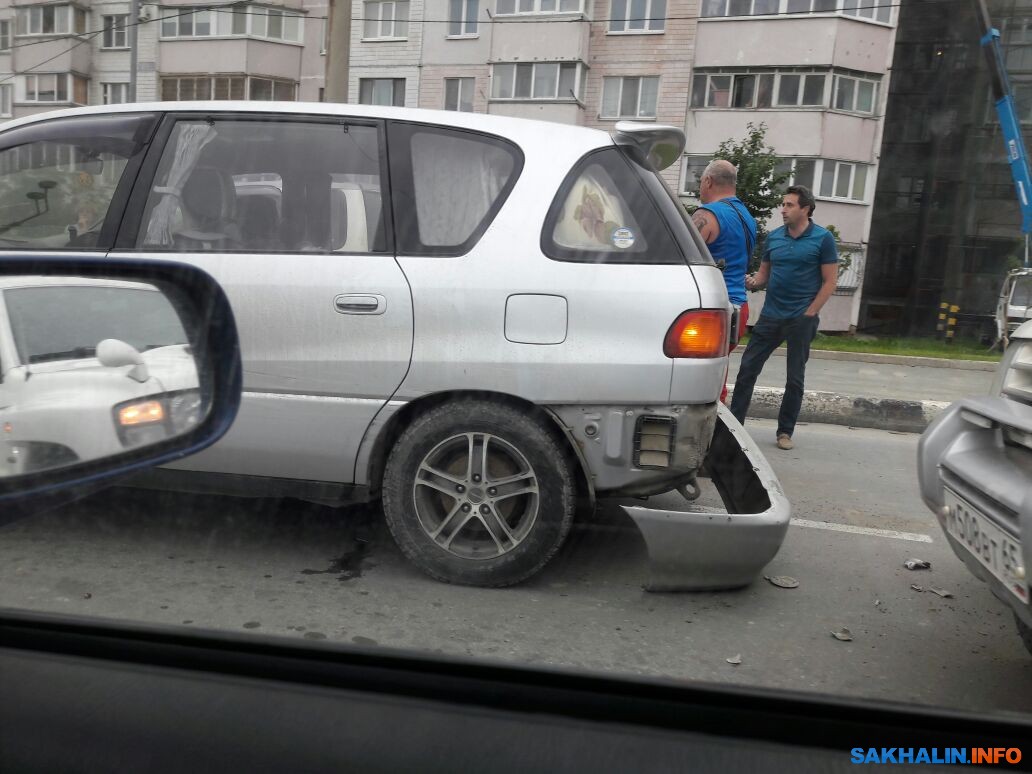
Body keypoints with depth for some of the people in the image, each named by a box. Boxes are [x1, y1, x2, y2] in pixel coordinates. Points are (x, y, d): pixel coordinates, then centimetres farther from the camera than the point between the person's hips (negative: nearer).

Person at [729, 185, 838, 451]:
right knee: (747, 369, 0)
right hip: (770, 316, 4)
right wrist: (753, 281, -9)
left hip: (802, 319, -3)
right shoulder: (774, 237, 6)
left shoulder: (823, 238, -4)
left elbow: (830, 281, -4)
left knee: (795, 378, 6)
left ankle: (785, 431, 17)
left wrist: (809, 314, -9)